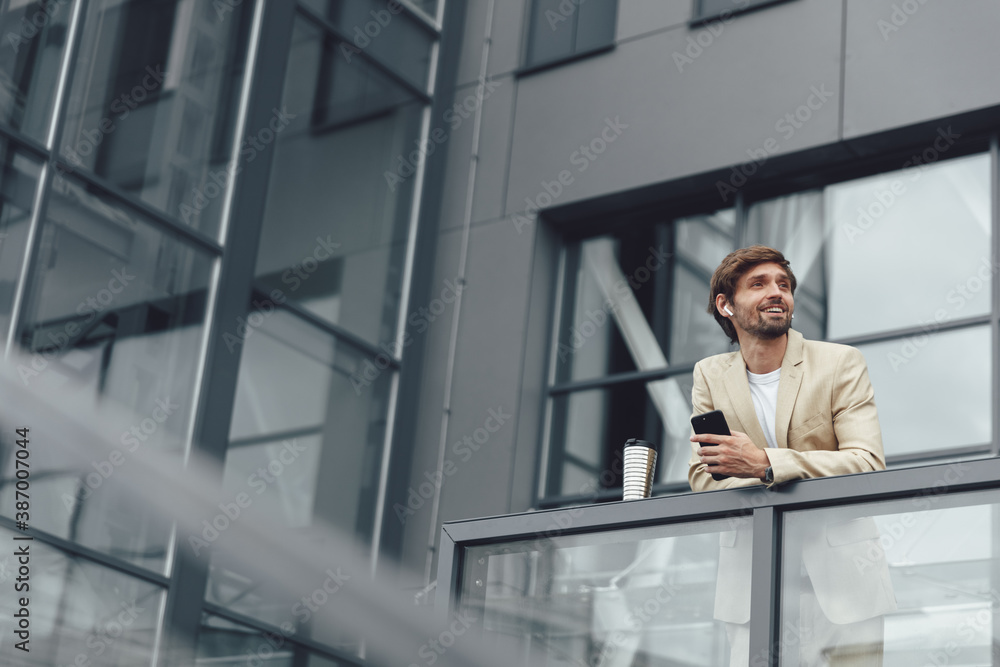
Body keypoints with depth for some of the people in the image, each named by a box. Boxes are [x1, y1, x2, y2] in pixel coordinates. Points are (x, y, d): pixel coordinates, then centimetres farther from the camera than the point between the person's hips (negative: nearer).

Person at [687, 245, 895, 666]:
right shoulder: (710, 375, 9)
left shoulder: (841, 363, 0)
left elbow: (868, 464, -10)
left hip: (837, 568, -1)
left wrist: (765, 463, -22)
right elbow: (702, 477, 4)